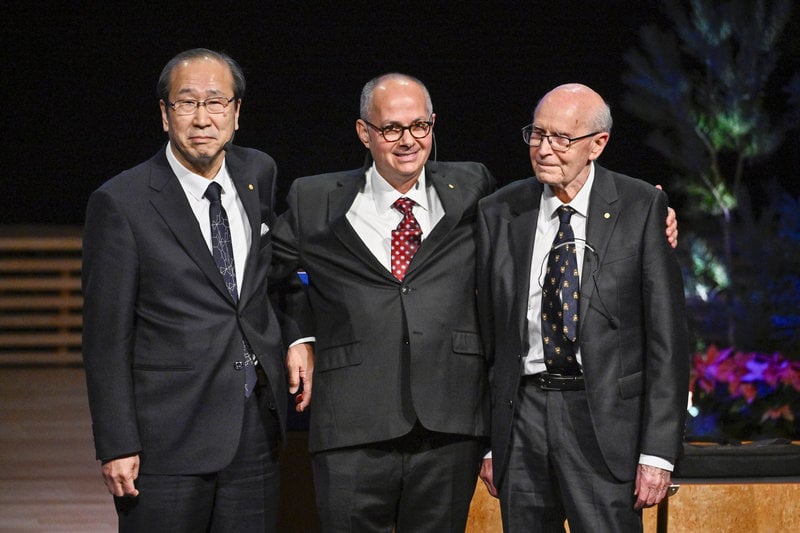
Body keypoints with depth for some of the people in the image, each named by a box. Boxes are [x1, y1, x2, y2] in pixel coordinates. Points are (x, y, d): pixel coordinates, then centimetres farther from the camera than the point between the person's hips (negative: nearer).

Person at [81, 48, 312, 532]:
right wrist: (117, 445, -12)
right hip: (169, 434, -5)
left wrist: (299, 336, 9)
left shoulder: (260, 174, 7)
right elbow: (107, 336, -8)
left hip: (257, 421, 5)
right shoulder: (121, 203, -9)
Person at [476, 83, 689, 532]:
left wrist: (658, 452, -9)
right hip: (521, 415, 3)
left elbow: (668, 334, -4)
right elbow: (486, 332, 11)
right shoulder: (499, 214, 6)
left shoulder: (642, 208, -3)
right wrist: (487, 442, 8)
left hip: (605, 423, -3)